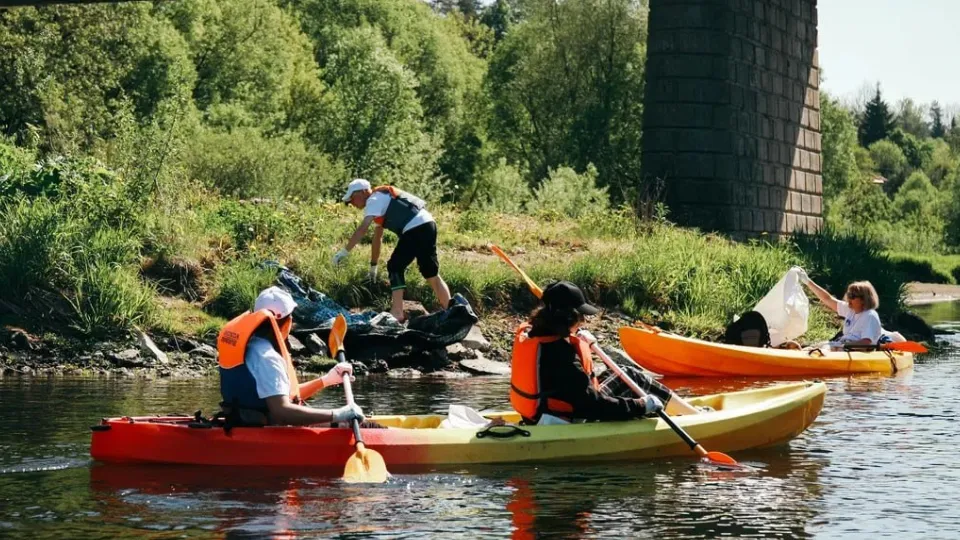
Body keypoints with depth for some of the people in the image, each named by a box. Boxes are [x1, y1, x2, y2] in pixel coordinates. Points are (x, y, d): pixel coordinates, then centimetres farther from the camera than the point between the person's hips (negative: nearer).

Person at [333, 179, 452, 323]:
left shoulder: (374, 200, -3)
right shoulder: (381, 200, 27)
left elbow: (362, 229, -18)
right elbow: (377, 237, 30)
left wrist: (344, 252, -20)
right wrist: (373, 265, 31)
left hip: (416, 229, -10)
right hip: (427, 225, 10)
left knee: (395, 267, -3)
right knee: (432, 274, 15)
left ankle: (397, 313, -7)